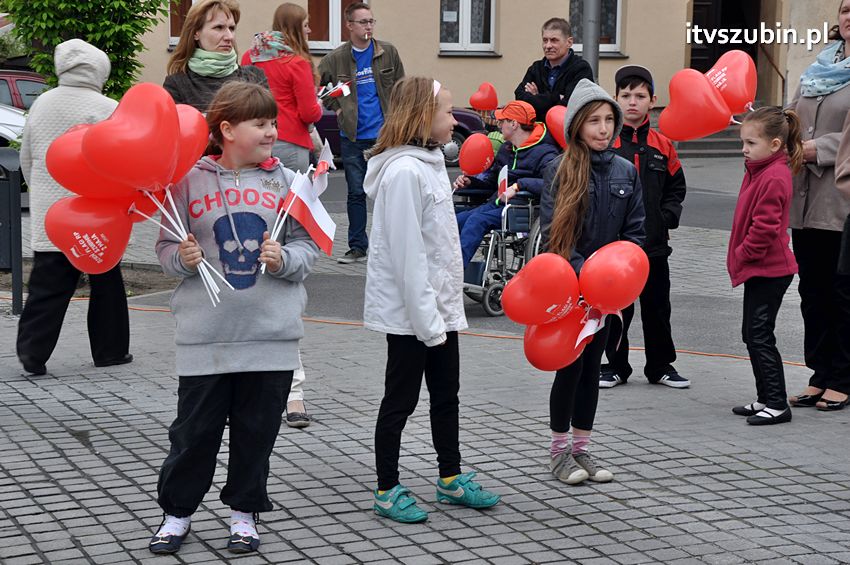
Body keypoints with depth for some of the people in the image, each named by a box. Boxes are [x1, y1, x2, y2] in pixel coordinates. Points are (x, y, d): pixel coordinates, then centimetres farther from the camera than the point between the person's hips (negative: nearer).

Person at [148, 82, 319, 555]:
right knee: (195, 429, 6)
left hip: (271, 333, 1)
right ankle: (177, 513, 24)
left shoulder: (284, 181, 4)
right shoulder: (191, 180, 0)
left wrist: (285, 259, -14)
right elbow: (167, 246, 6)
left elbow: (309, 246, 6)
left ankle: (244, 512, 26)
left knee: (257, 430, 9)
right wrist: (182, 258, -15)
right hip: (205, 333, -1)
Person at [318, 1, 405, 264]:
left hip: (384, 134, 0)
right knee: (356, 193, 6)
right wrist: (337, 108, 4)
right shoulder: (336, 58, -1)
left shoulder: (388, 53, 2)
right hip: (352, 137, 0)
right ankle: (357, 247, 14)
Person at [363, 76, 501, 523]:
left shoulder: (429, 162, 11)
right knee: (401, 400, 2)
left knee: (446, 393, 17)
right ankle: (387, 491, 14)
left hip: (438, 306, 9)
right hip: (409, 311, -9)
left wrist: (444, 306, 16)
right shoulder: (404, 172, -21)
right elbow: (407, 252, -24)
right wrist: (425, 316, -23)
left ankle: (450, 479, 30)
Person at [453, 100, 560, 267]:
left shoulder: (544, 153, -9)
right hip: (496, 204, 8)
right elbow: (492, 177, 32)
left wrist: (518, 185, -33)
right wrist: (469, 181, 13)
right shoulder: (506, 148, 19)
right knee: (456, 221, -15)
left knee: (477, 219, -31)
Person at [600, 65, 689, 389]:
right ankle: (615, 366, 19)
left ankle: (661, 366, 23)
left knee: (657, 307, 11)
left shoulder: (662, 145, 6)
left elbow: (675, 186, 14)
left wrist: (669, 216, 0)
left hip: (654, 242, 3)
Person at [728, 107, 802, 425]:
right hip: (761, 268, 11)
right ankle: (765, 399, 22)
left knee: (759, 335, -9)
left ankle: (777, 404, -6)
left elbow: (765, 226, -23)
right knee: (753, 334, 14)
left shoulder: (774, 178, -20)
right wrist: (740, 257, 15)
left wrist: (742, 255, -13)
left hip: (769, 270, -11)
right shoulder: (759, 170, 12)